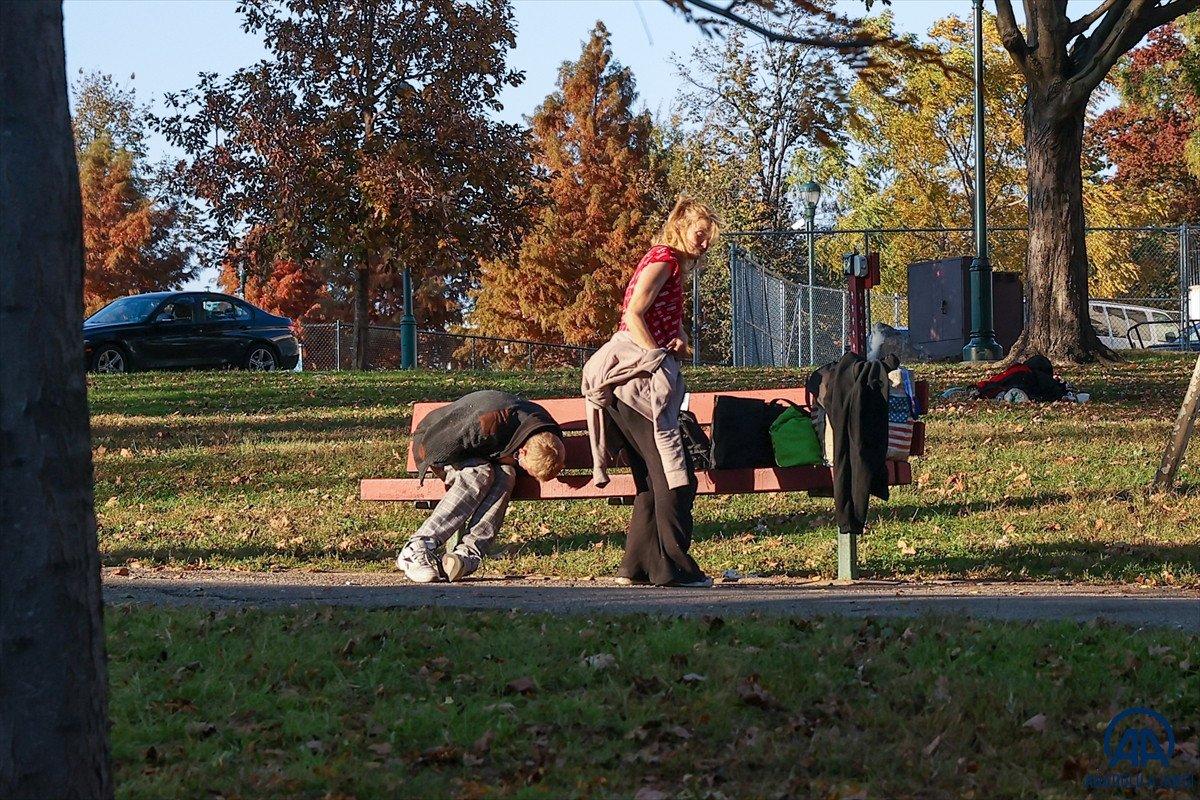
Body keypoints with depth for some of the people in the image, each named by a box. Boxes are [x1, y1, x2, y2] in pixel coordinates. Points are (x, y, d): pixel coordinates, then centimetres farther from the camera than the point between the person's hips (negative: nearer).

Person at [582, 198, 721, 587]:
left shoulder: (672, 266, 24)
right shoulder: (663, 259, -6)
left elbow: (673, 321, 23)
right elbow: (634, 315, -15)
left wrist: (680, 341, 2)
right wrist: (658, 358, -14)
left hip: (632, 380, 10)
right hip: (638, 372, -10)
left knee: (654, 478, 11)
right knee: (674, 474, -9)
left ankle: (636, 567, 11)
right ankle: (674, 567, -10)